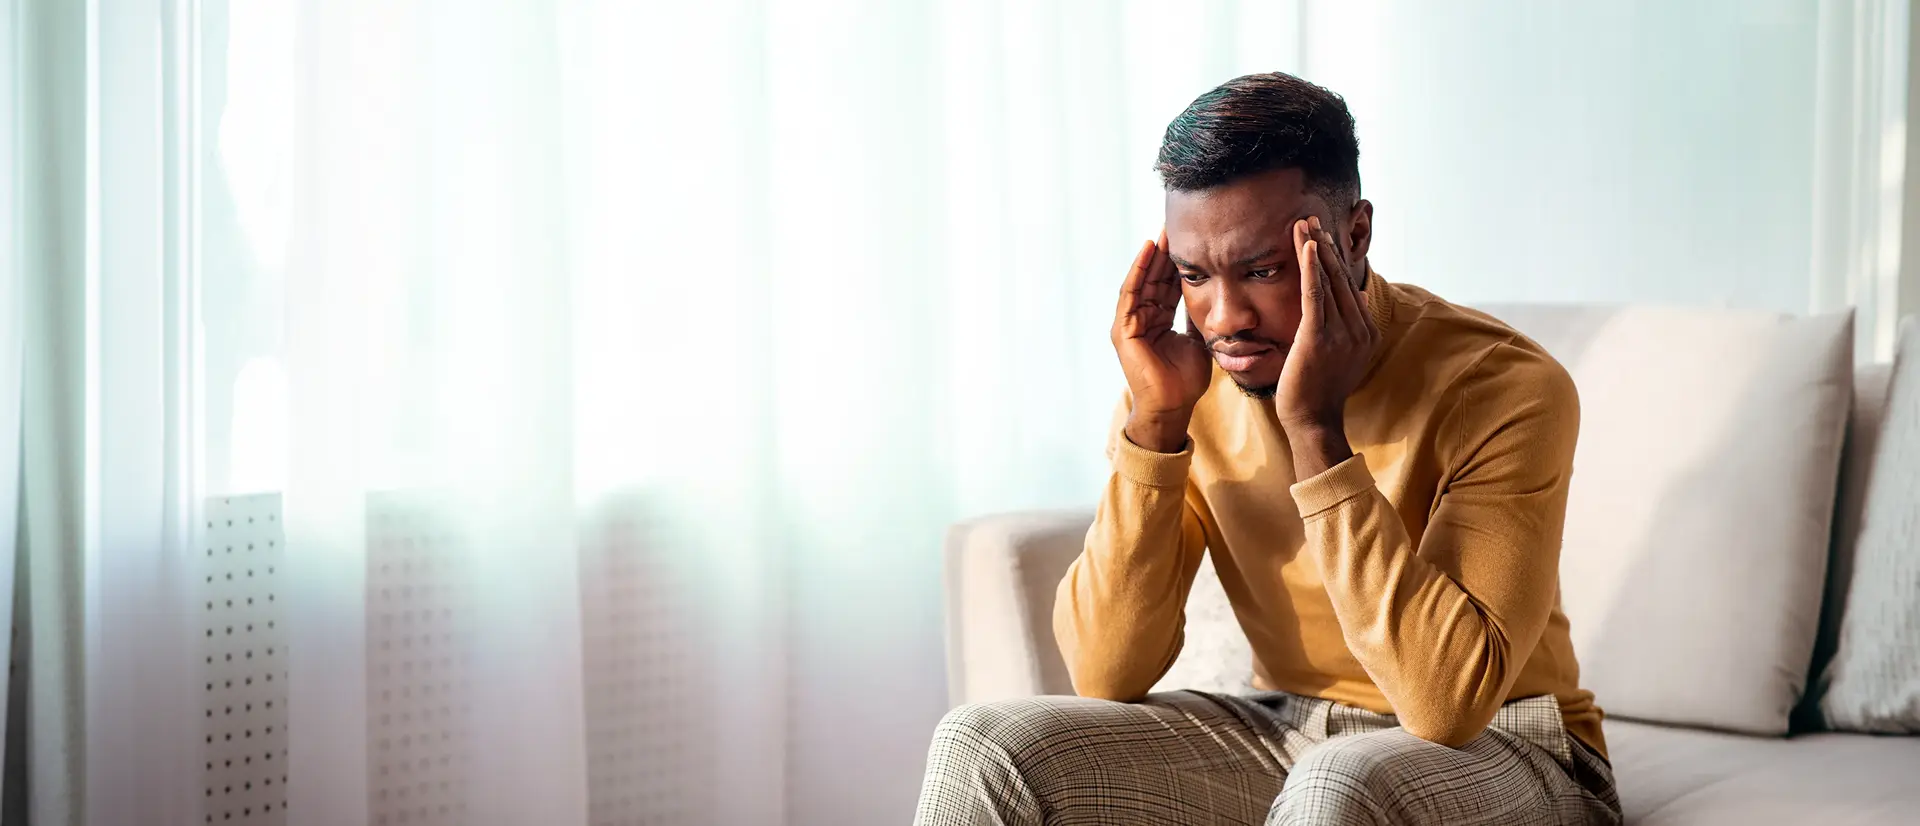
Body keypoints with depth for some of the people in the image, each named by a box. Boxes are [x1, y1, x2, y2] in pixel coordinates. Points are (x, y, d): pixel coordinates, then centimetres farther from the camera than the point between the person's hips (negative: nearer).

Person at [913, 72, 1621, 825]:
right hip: (1284, 738, 4)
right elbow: (1107, 678, -11)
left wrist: (1317, 428, -32)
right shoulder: (1195, 384, -5)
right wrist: (1154, 423, -20)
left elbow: (1448, 703, -31)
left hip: (1498, 756, -4)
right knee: (985, 746, -16)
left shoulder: (1508, 388, -19)